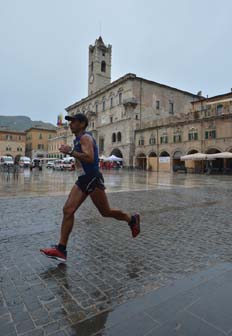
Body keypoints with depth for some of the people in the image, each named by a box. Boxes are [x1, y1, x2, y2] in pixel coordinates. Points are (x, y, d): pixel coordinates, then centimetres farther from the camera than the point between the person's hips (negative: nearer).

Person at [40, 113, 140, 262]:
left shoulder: (85, 138, -13)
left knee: (106, 212, 5)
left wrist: (70, 151, -26)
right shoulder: (79, 139, 17)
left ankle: (132, 219, 31)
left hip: (93, 178, -10)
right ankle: (61, 249, 6)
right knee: (68, 210, 0)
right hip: (85, 178, 10)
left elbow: (89, 158, -29)